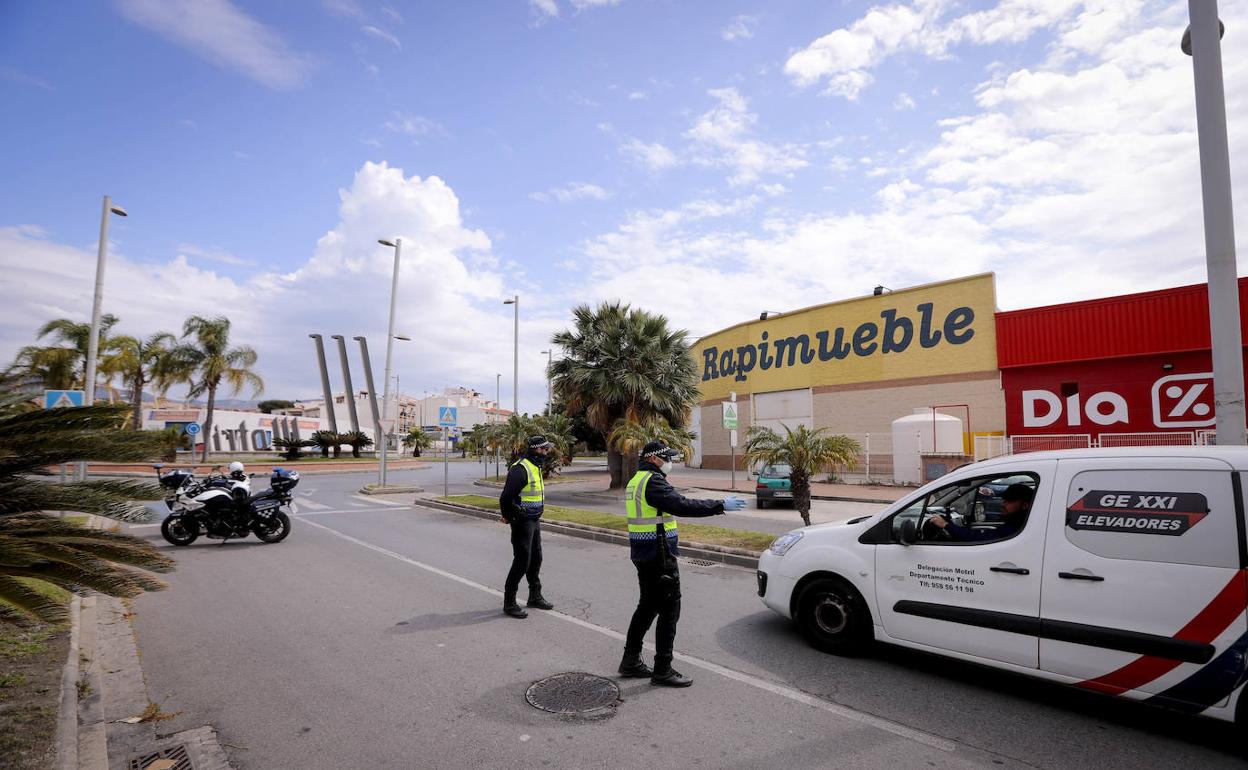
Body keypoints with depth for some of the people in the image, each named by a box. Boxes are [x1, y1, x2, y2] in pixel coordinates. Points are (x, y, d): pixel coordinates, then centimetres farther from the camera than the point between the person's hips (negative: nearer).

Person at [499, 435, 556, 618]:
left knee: (536, 559, 18)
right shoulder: (521, 469, -21)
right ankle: (509, 603, 7)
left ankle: (535, 596, 32)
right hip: (523, 522, -10)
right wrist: (509, 517, -9)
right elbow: (505, 497, -22)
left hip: (534, 521, 10)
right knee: (522, 562, -5)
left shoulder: (536, 467, 12)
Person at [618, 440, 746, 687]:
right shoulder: (653, 481, -19)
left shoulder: (636, 481, 14)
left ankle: (631, 661, 27)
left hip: (642, 553, 10)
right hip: (658, 555, -10)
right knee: (669, 609, -1)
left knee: (648, 606, 19)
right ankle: (662, 670, 7)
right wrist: (721, 506, -24)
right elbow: (682, 506, -28)